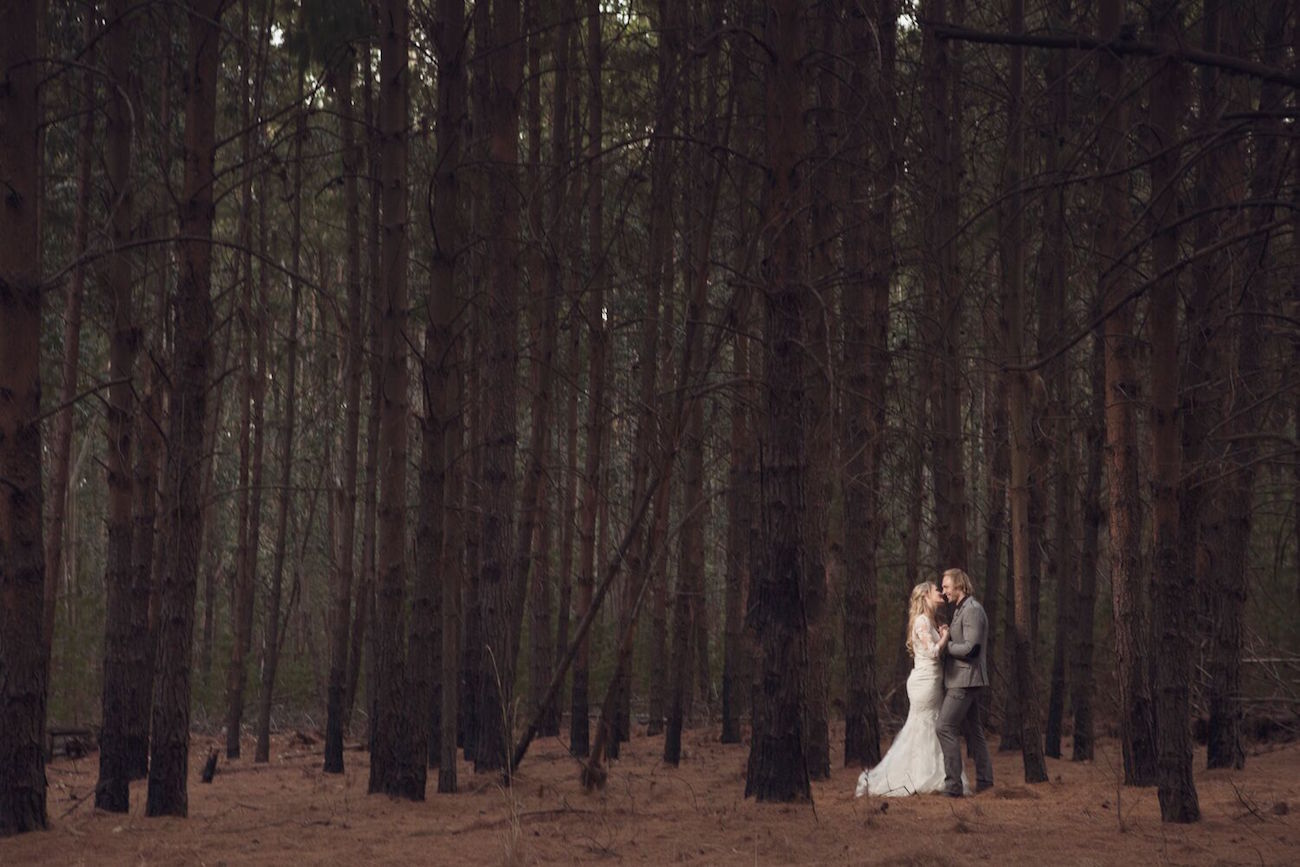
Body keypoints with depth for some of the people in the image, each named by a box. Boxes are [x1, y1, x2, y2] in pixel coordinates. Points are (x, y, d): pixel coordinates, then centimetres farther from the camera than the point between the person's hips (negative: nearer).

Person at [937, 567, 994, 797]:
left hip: (965, 680, -11)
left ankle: (953, 785, -15)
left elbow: (970, 648, -22)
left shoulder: (972, 610, -14)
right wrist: (947, 636, 3)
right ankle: (984, 780, 17)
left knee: (945, 728, -13)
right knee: (972, 730, 13)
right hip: (963, 680, 11)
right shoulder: (960, 610, 18)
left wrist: (946, 644, -11)